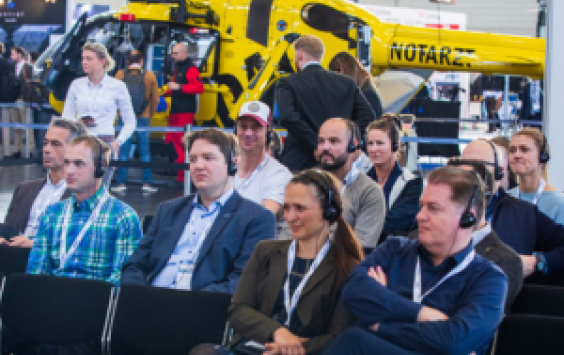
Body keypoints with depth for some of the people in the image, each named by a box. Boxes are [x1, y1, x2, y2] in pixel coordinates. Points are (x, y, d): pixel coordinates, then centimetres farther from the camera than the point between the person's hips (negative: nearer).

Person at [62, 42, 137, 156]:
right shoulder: (76, 85, 10)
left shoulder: (117, 86, 4)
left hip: (105, 142, -2)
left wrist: (118, 142, -5)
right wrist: (77, 122, -7)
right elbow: (65, 118, 15)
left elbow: (130, 122, 8)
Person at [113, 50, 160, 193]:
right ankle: (147, 183, 5)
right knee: (145, 151, 7)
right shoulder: (150, 76, -1)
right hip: (144, 118, 0)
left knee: (123, 151, 5)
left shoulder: (120, 75, -2)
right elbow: (155, 99, 2)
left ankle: (121, 182, 4)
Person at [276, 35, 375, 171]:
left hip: (300, 164, -4)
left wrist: (317, 143, -16)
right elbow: (368, 116, -2)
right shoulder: (347, 83, 8)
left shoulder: (288, 84, -3)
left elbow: (288, 118, -20)